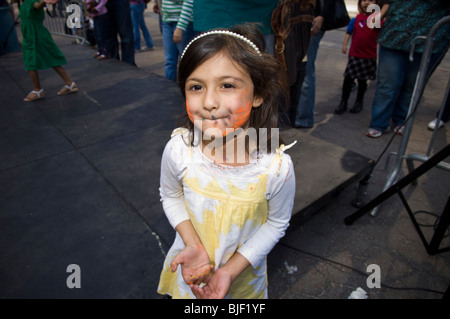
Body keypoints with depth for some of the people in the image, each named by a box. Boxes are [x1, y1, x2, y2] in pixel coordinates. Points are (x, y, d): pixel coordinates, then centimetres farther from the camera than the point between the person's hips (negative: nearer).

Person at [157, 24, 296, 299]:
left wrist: (231, 270, -18)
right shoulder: (178, 150, -26)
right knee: (185, 288, 29)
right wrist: (193, 245, -18)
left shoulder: (278, 167, -30)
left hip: (244, 269, -1)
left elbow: (277, 223, -12)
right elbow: (171, 196, -6)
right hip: (192, 264, 2)